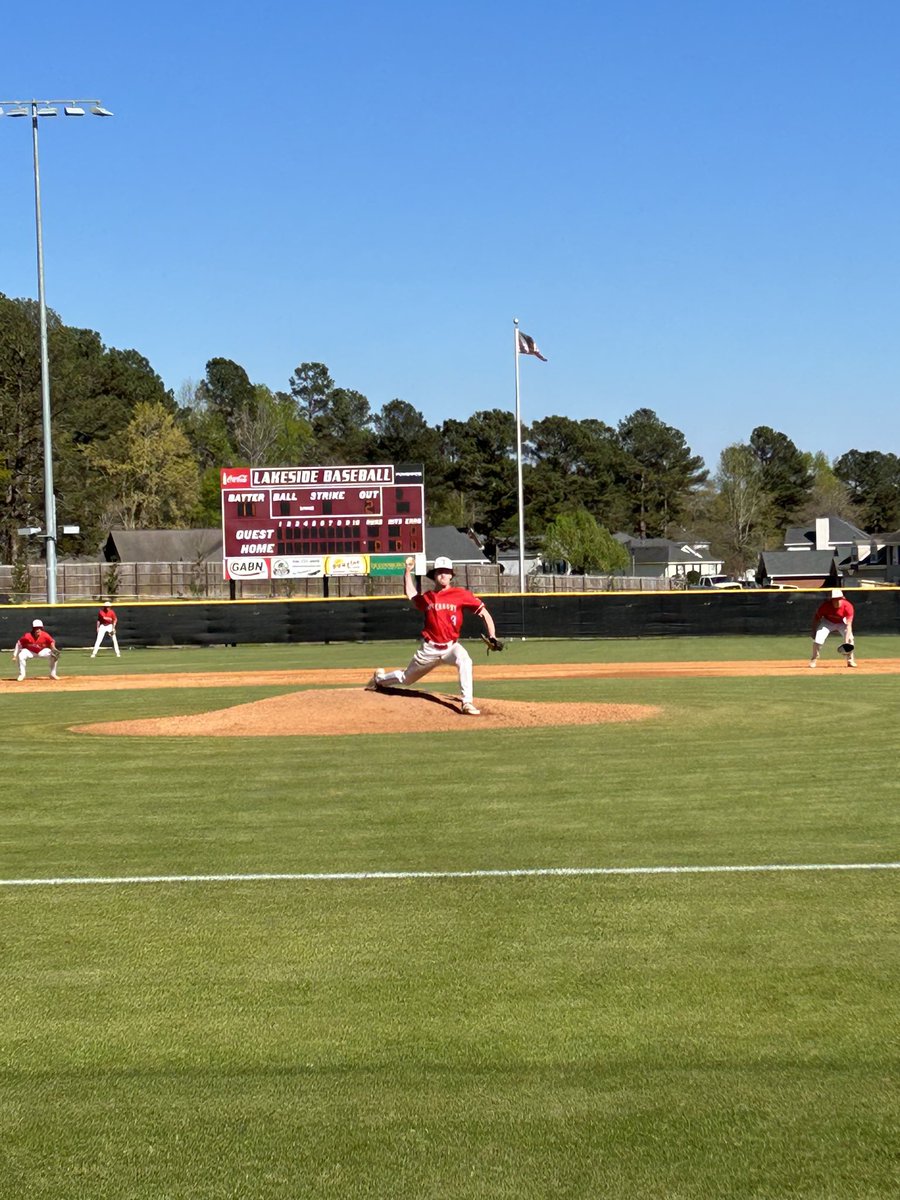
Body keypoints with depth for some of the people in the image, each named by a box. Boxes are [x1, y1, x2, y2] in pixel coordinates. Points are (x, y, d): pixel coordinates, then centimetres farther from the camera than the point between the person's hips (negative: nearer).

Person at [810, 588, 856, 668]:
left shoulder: (848, 606, -33)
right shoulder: (825, 605, -31)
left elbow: (849, 625, -38)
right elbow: (816, 618, -14)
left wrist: (846, 641, -47)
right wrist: (814, 632, -15)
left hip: (841, 623, 0)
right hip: (827, 622, 0)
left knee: (850, 638, -20)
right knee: (818, 639, -18)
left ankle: (851, 660, 3)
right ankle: (814, 659, 7)